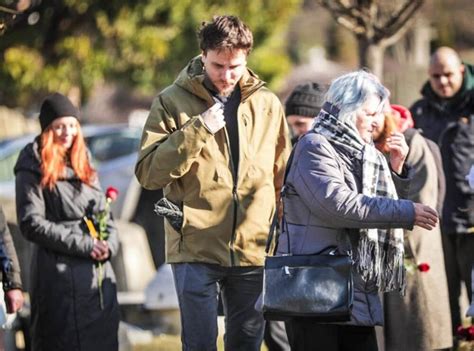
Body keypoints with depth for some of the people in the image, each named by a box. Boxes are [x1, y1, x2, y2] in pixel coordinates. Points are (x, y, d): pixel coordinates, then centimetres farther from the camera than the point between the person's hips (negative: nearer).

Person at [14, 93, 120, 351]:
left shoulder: (83, 163, 18)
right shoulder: (32, 170, -3)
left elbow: (103, 210, 22)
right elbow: (31, 224, -10)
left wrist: (110, 243, 0)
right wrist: (83, 245, -13)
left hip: (99, 271, 7)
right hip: (60, 275, -6)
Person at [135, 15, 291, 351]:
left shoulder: (267, 104, 8)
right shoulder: (173, 102, -1)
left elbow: (283, 178, 15)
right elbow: (148, 173, -8)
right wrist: (197, 131, -16)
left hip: (254, 248, 3)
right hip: (195, 247, -3)